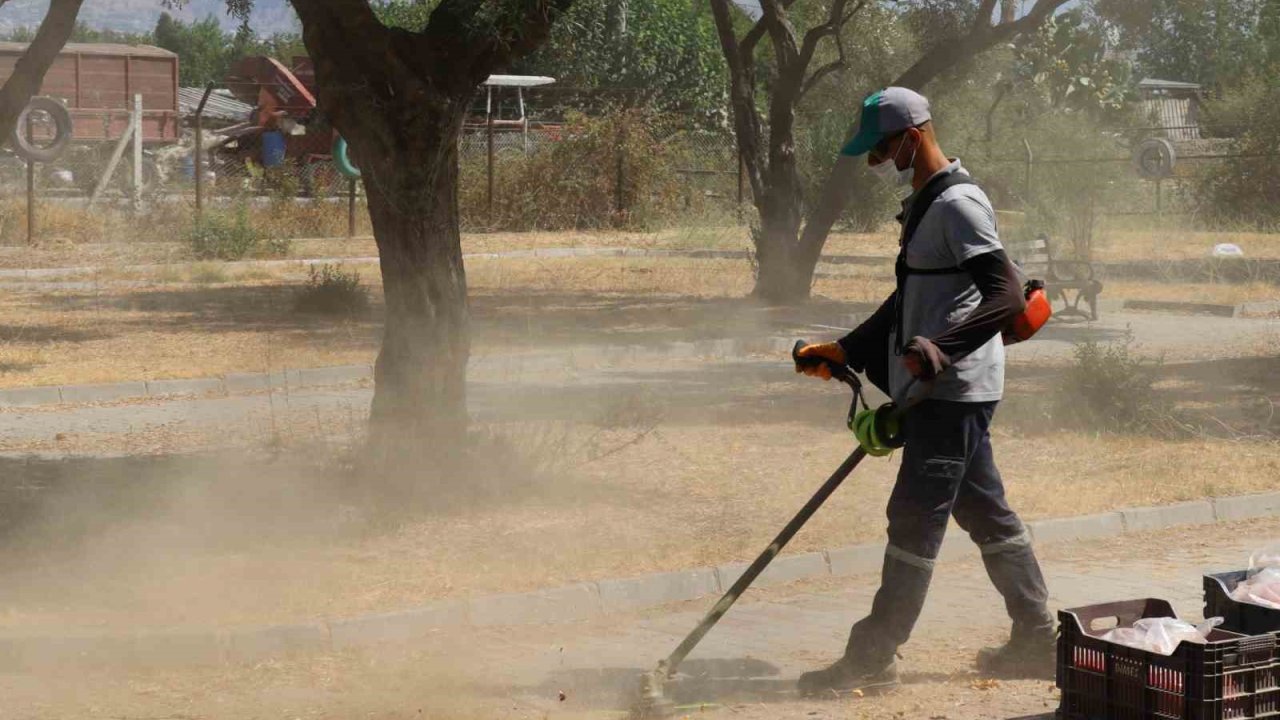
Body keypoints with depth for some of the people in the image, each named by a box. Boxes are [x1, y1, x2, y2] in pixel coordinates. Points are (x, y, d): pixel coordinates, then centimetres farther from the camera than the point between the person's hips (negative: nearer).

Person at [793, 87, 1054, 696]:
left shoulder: (958, 204, -15)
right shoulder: (923, 206, 17)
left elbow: (1008, 296, -25)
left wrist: (940, 348, -35)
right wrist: (846, 351, 23)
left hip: (952, 390, -10)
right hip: (939, 390, 10)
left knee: (915, 519, -6)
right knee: (985, 513, 14)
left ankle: (873, 658, -2)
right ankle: (1037, 643, 20)